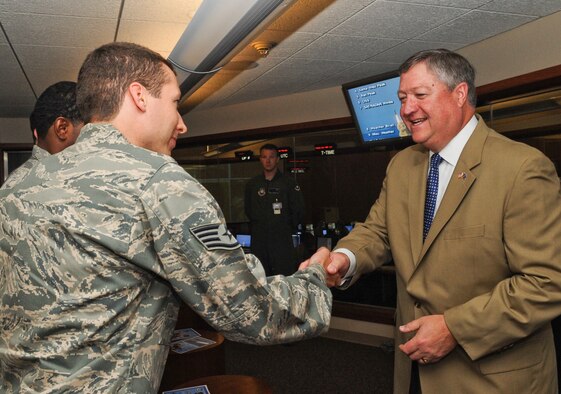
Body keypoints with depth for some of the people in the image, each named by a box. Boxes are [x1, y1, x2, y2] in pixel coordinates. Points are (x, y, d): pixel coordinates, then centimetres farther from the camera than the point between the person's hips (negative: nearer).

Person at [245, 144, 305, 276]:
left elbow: (298, 210, 5)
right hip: (259, 240, 3)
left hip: (282, 240, -3)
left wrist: (288, 228, 7)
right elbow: (248, 210, 20)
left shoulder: (289, 183, 3)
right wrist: (258, 226, 14)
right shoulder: (252, 184, 12)